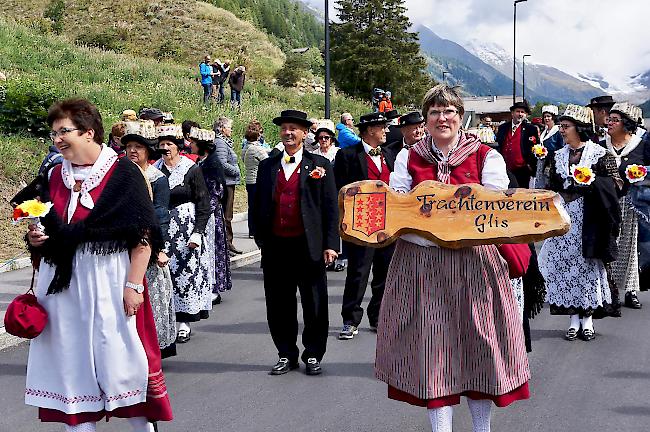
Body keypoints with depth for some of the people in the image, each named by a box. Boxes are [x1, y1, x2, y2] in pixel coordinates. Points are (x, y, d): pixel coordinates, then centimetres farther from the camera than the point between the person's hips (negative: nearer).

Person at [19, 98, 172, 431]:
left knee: (121, 359, 0)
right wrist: (36, 238, -2)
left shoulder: (122, 173, -7)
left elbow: (143, 234, -9)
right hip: (62, 285, 5)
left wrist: (134, 284, -14)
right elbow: (43, 230, 21)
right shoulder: (53, 176, 10)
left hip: (109, 282, -5)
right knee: (71, 361, 6)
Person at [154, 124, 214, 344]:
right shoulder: (155, 170, 6)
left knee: (186, 271, -2)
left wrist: (197, 233, -11)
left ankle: (184, 321, 6)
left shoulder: (192, 169, -2)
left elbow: (203, 204, -3)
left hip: (187, 229, -3)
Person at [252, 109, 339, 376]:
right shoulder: (267, 166, 11)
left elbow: (331, 207, -1)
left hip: (309, 246, -2)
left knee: (314, 304, 5)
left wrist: (330, 244, -7)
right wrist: (260, 239, 5)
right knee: (279, 305, 8)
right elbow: (259, 206, 13)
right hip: (276, 247, 3)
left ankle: (313, 355, 19)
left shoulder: (319, 165, 2)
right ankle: (287, 355, 22)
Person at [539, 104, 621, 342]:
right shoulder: (558, 156, 11)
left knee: (588, 263, 0)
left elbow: (612, 183, -2)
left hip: (588, 218, -4)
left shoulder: (599, 153, -2)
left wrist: (589, 184, -16)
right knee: (565, 265, 0)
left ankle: (587, 318, 9)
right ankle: (574, 318, 8)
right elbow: (552, 188, 13)